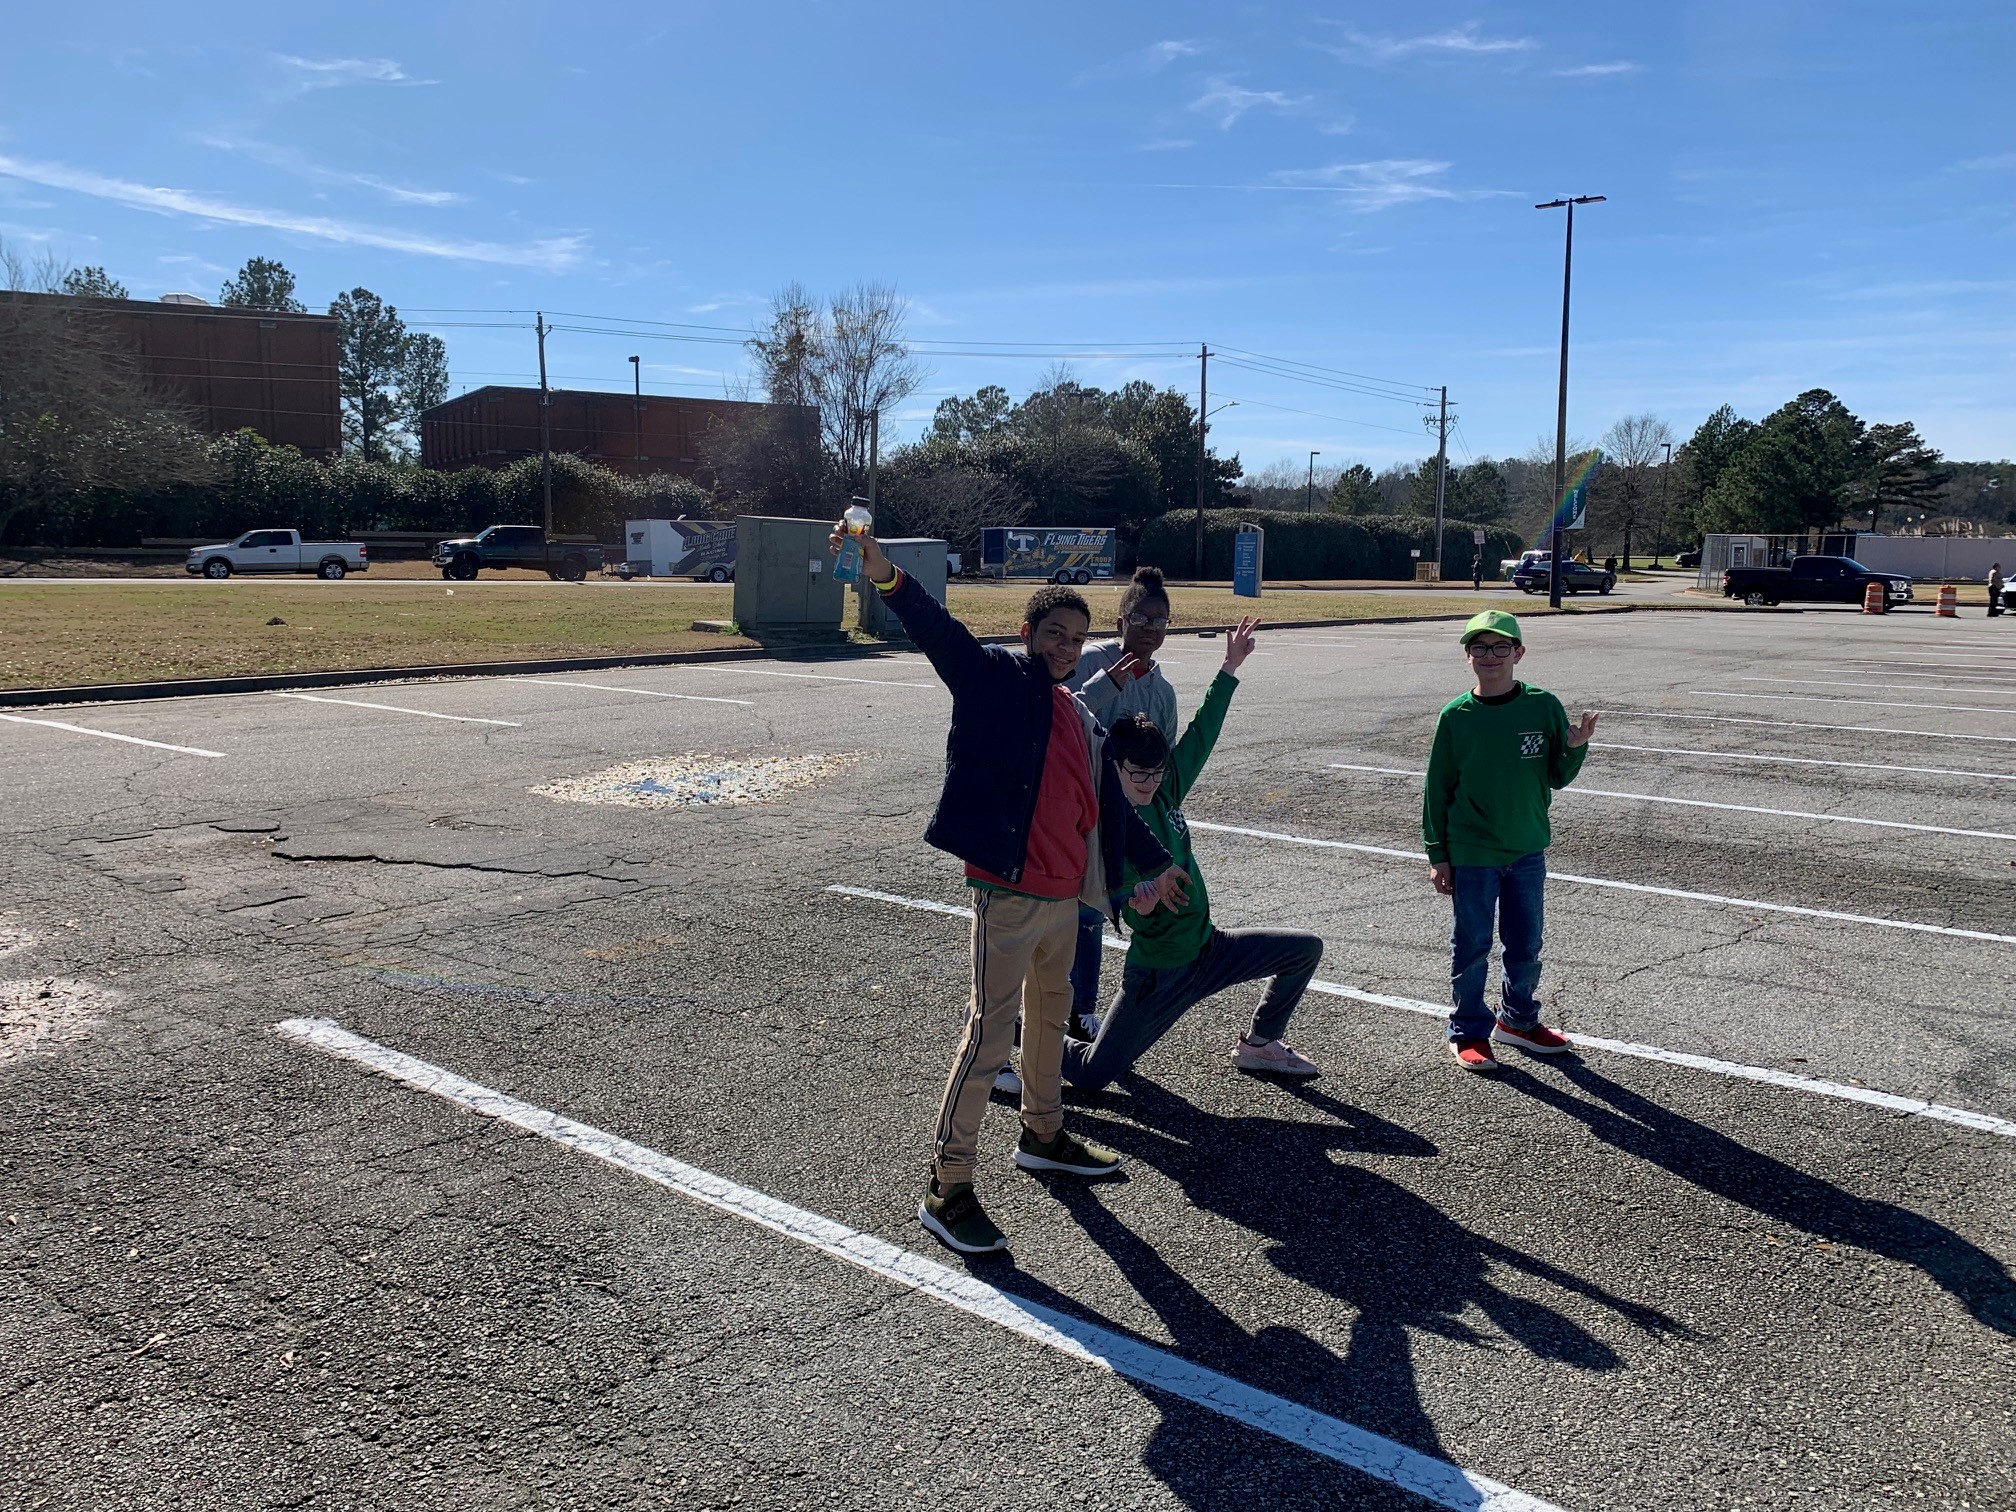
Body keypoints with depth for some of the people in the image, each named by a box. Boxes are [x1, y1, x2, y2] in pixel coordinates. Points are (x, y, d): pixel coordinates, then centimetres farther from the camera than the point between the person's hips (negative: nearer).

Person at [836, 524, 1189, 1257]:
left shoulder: (1082, 720, 14)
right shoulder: (997, 679, -7)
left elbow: (1110, 802, 25)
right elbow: (943, 635, -25)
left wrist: (1155, 863, 32)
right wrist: (888, 579, -42)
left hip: (1064, 895, 9)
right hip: (1009, 894, -8)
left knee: (1049, 1016, 23)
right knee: (990, 1032, -8)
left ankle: (1043, 1134, 44)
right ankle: (948, 1189, 1)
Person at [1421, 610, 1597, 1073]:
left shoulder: (1543, 706, -5)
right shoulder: (1456, 716, -8)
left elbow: (1557, 777, 3)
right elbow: (1437, 789, -2)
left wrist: (1576, 748, -18)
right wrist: (1437, 854, -2)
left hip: (1528, 851, 2)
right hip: (1470, 854, -2)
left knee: (1526, 945, 15)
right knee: (1472, 946, 7)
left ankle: (1518, 1019, 36)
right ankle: (1469, 1032, 22)